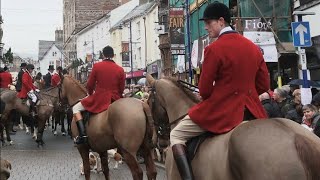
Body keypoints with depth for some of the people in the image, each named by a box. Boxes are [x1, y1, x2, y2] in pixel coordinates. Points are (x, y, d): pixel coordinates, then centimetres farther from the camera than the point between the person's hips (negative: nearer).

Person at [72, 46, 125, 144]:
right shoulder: (120, 70, -1)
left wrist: (91, 94, 21)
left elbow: (90, 85, 0)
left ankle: (82, 135, -3)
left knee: (76, 108, 13)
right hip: (115, 100, 3)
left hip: (99, 99, -3)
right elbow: (121, 89, 4)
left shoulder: (97, 66, -6)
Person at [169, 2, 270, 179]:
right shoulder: (253, 47, 7)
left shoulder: (214, 48, -13)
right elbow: (263, 85, 10)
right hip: (250, 110, 6)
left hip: (221, 111, -6)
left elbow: (204, 90, -9)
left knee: (176, 135, 8)